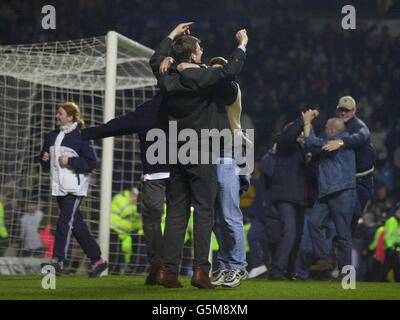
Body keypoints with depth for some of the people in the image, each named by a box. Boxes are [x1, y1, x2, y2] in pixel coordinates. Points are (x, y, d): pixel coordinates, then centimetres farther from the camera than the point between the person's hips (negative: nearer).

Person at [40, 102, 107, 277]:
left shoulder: (81, 136, -6)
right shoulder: (52, 136, 15)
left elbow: (92, 162, -10)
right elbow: (46, 164, 25)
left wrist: (70, 161, -18)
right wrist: (45, 159, 2)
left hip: (75, 187, -7)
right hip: (59, 187, 7)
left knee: (65, 221, -16)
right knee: (77, 225, 9)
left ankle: (57, 261, -20)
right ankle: (97, 260, 17)